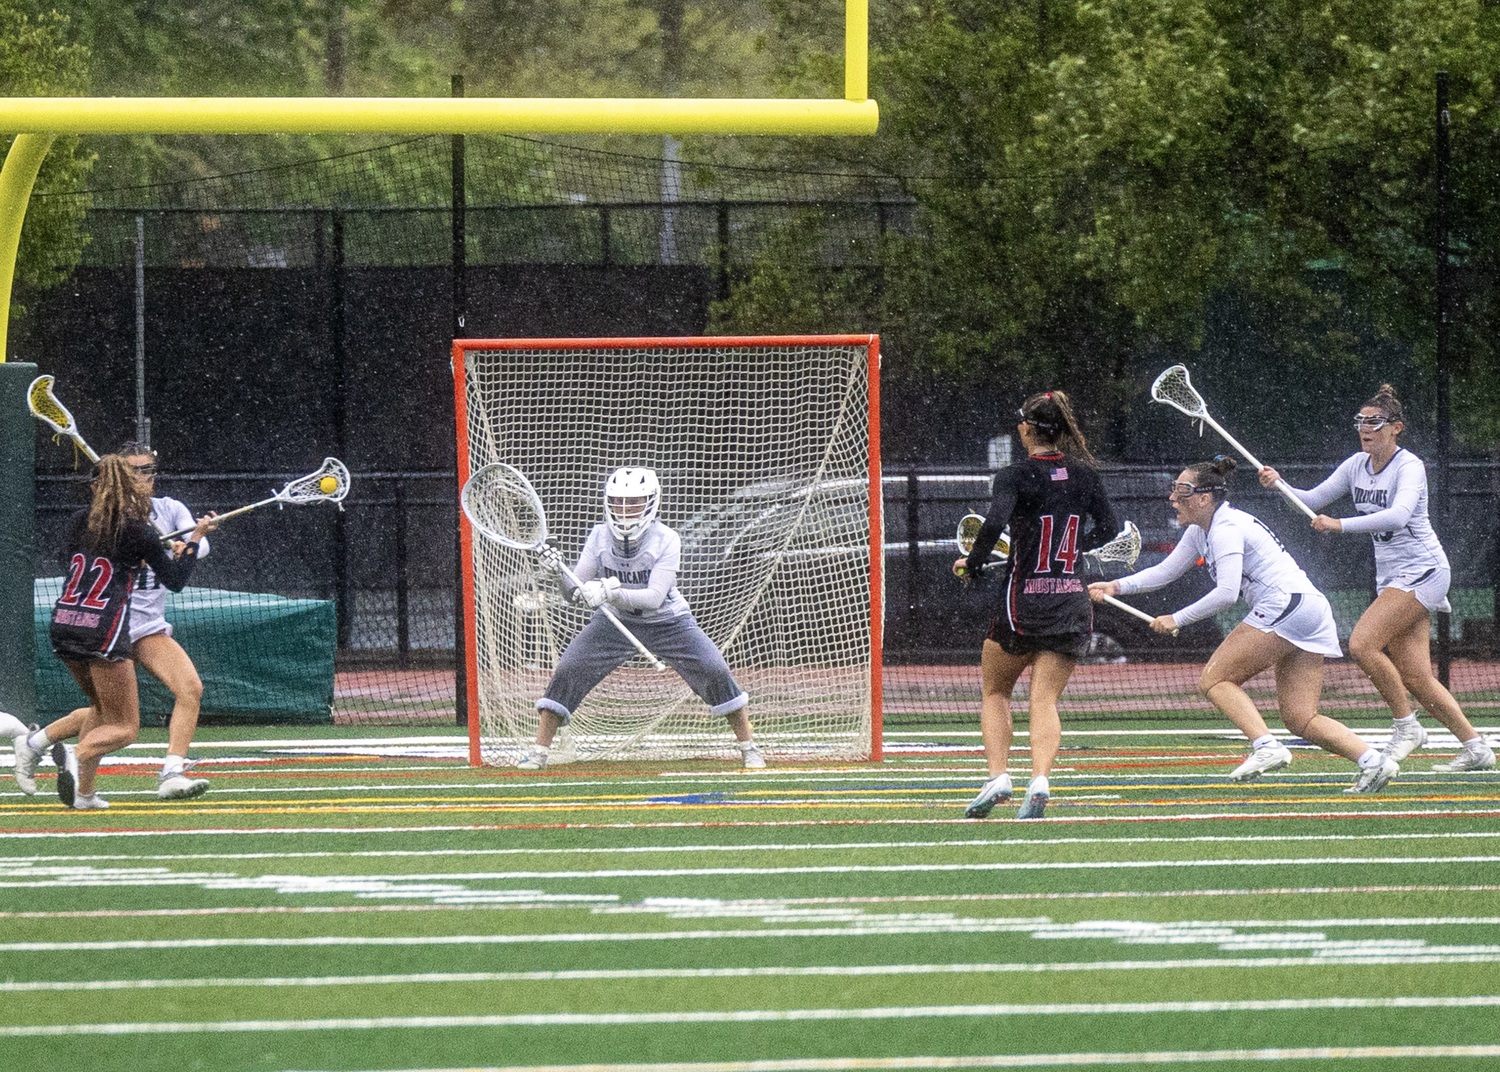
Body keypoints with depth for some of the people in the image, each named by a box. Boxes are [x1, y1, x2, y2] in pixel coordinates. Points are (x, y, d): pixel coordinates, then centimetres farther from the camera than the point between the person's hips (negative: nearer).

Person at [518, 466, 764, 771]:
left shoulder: (665, 540, -23)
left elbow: (654, 597, -32)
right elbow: (575, 594, -13)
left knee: (715, 671, -16)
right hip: (616, 621, 2)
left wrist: (611, 593, -47)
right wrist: (559, 574, -34)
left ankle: (748, 746, 2)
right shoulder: (600, 537, -14)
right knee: (568, 670, -14)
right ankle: (539, 752, -5)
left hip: (667, 620, -2)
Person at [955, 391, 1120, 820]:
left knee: (994, 691, 15)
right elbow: (1109, 528, 13)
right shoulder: (1084, 475, 5)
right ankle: (1040, 780, -21)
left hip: (1023, 603, -3)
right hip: (1072, 603, 3)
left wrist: (972, 566, -8)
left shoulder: (1015, 477, -9)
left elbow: (994, 524, -23)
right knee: (1045, 699, 0)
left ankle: (997, 775, 0)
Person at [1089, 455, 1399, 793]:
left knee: (1214, 680, -6)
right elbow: (1165, 571, 26)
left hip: (1285, 606, -10)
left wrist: (1176, 620, -13)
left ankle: (1266, 746, -20)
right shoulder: (1200, 531, 19)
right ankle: (1373, 760, -8)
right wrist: (1117, 586, 15)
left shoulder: (1227, 528, -10)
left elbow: (1226, 593, -19)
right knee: (1299, 718, 5)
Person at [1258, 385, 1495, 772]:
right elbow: (1314, 500, 12)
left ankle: (1406, 725, -8)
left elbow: (1398, 515, -31)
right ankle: (1475, 746, 8)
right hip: (1391, 576, 8)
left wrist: (1341, 525, -37)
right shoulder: (1357, 465, 8)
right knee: (1414, 676, 1)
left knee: (1362, 643, -21)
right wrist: (1279, 486, -7)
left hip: (1421, 570, -8)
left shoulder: (1409, 467, -15)